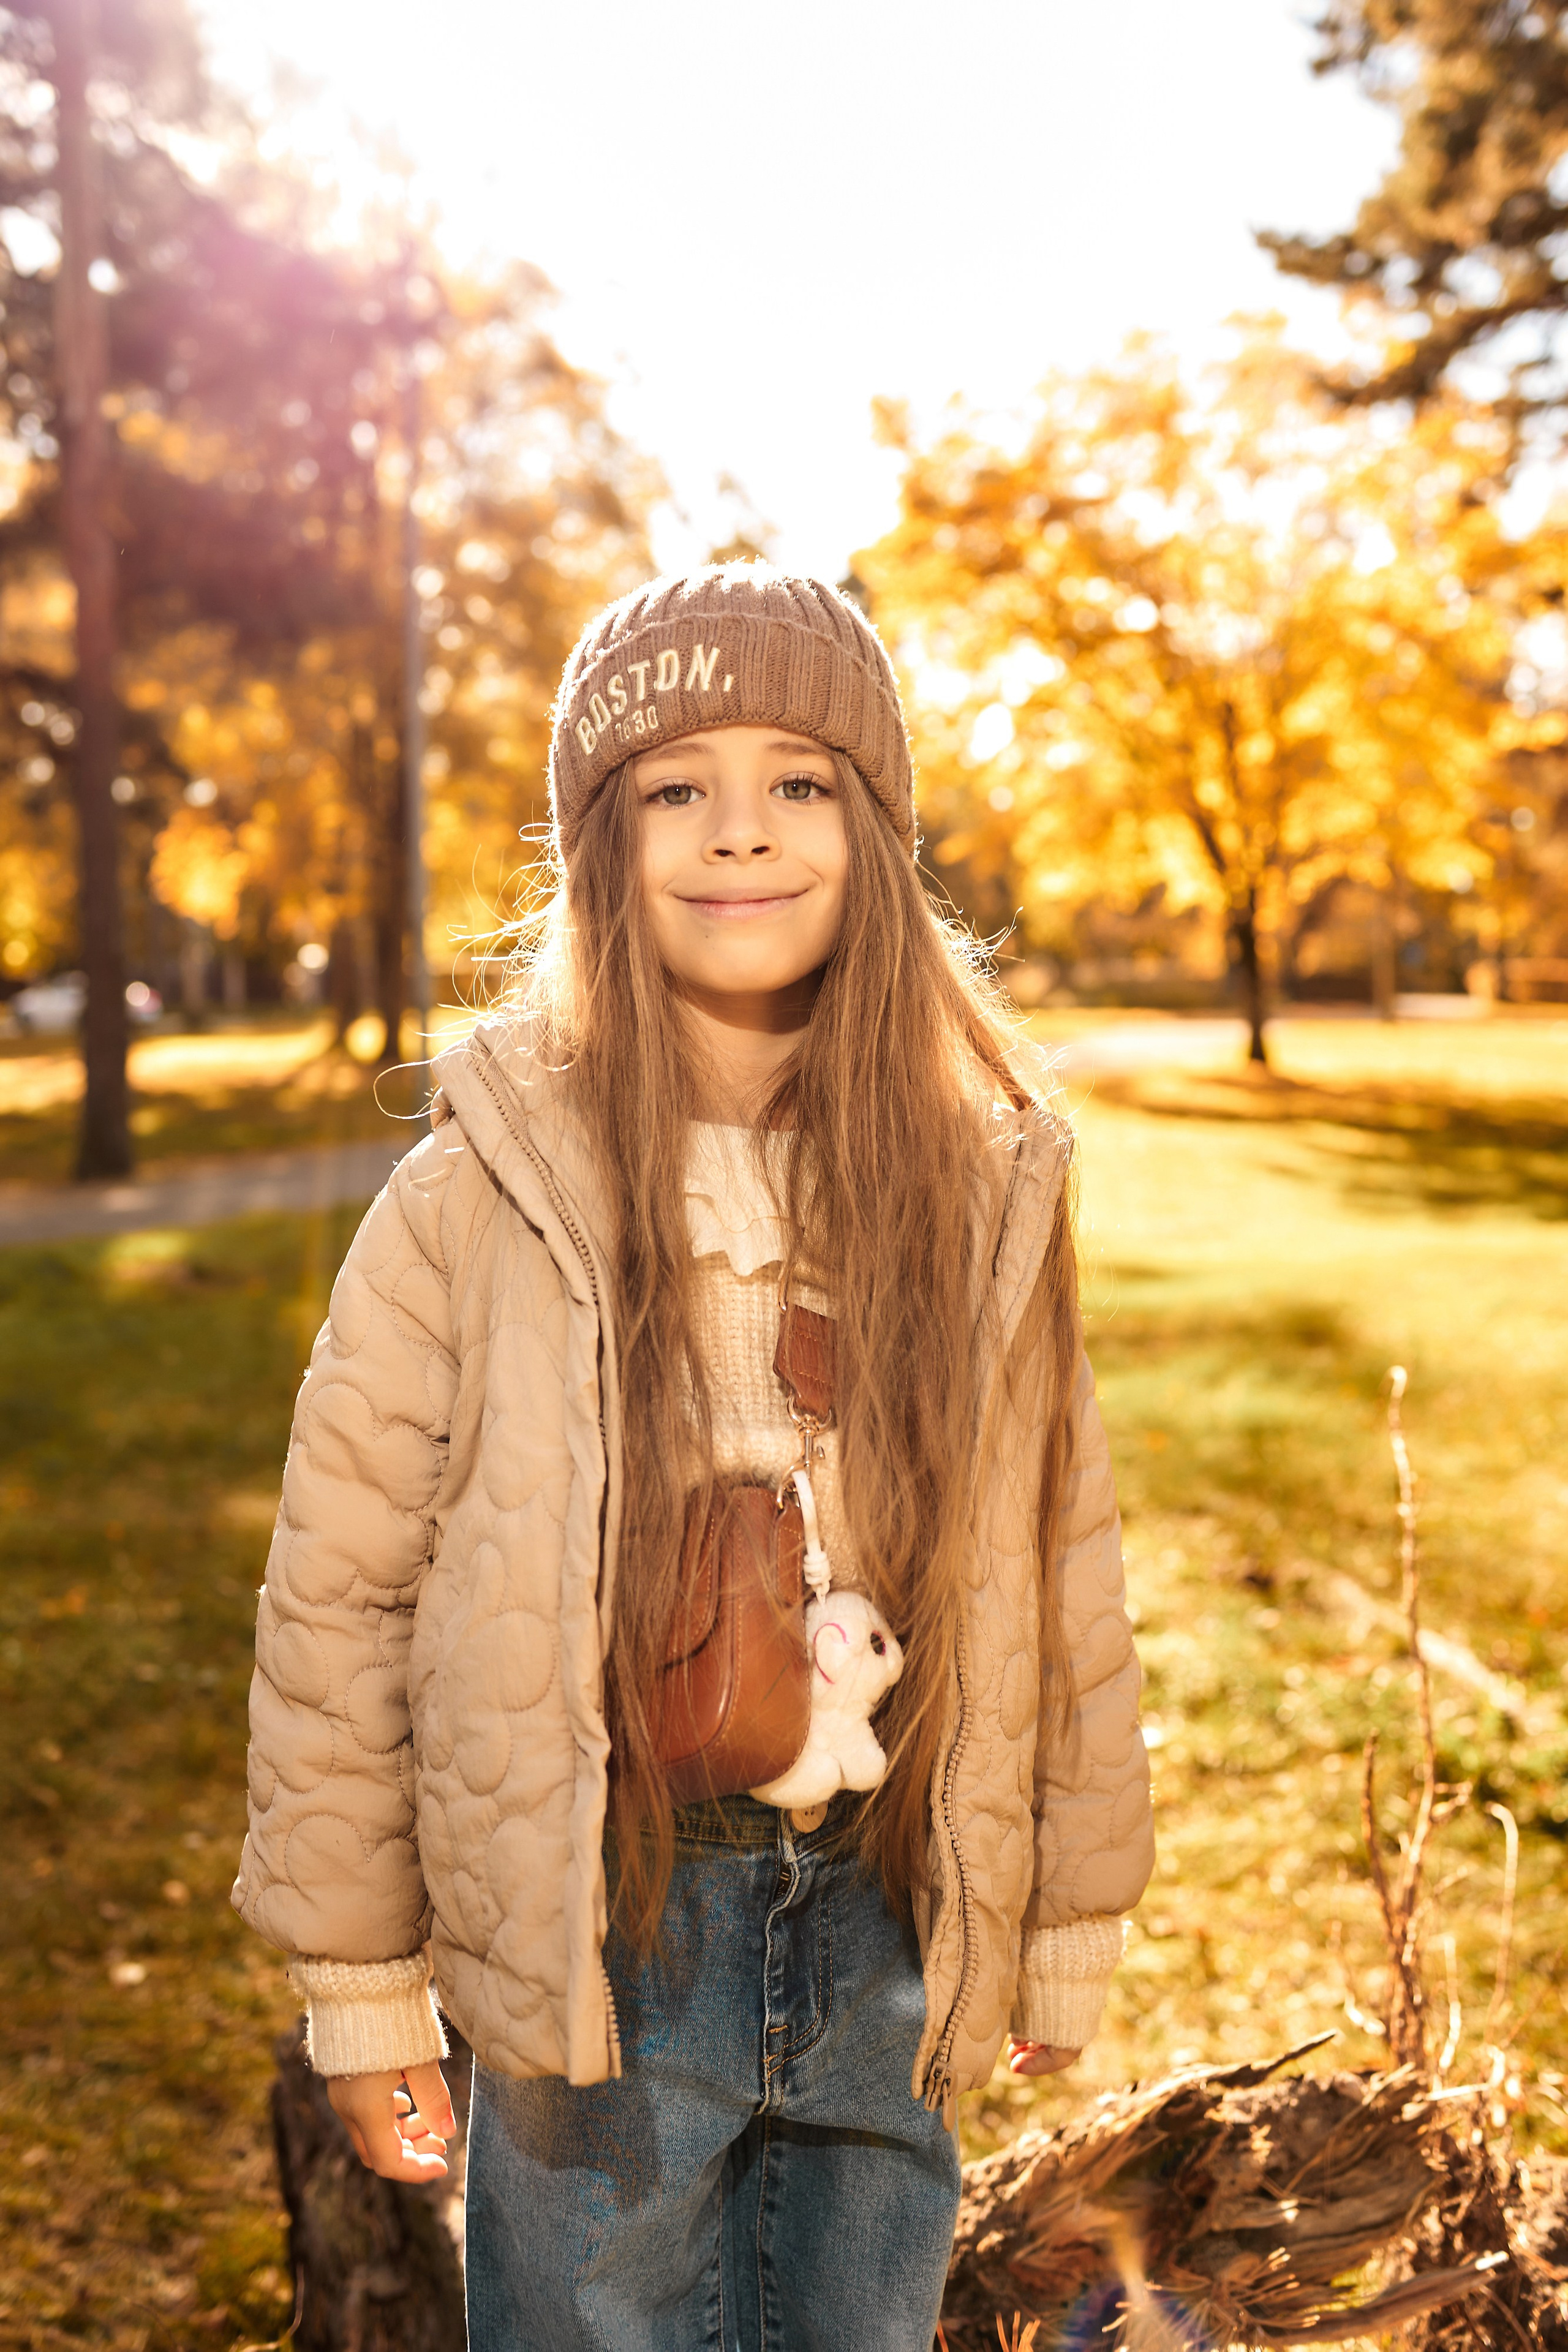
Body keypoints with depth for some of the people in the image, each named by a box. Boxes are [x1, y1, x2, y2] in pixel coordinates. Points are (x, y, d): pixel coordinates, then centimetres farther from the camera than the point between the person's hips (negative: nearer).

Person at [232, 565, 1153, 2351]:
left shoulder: (982, 1194, -3)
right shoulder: (481, 1201, -11)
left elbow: (1056, 1563, 5)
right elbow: (342, 1598, -6)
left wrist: (1070, 1932, 10)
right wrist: (357, 1982, -2)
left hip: (887, 1936, 3)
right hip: (598, 1937, -2)